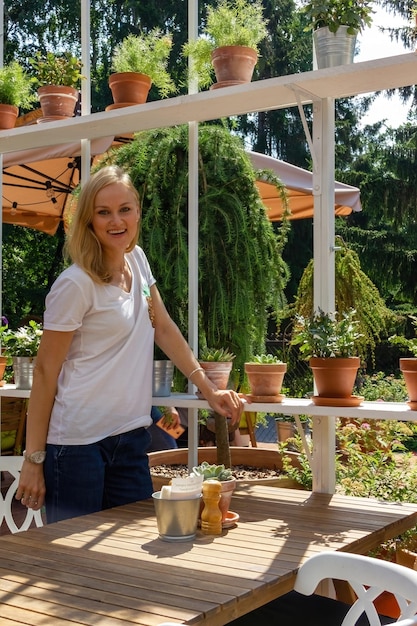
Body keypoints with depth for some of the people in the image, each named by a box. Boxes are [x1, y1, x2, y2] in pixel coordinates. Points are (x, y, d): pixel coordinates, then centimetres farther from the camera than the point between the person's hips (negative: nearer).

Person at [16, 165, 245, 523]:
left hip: (131, 437, 7)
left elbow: (164, 329, 13)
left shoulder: (137, 260, 6)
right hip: (77, 443, -6)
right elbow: (45, 373, -11)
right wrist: (34, 458, -10)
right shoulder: (75, 285, -15)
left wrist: (209, 389, 8)